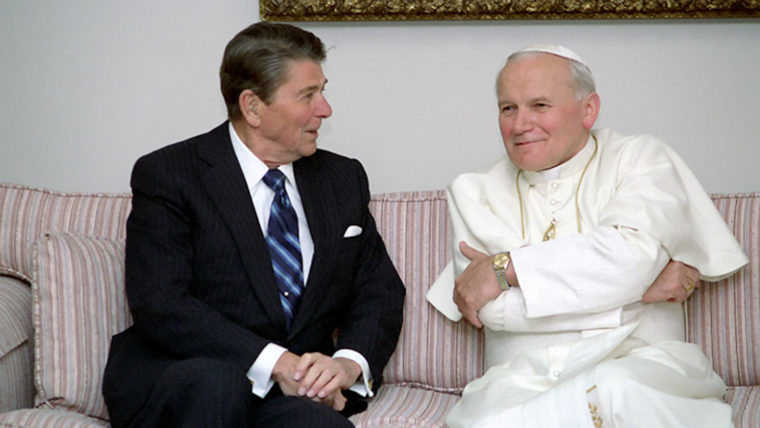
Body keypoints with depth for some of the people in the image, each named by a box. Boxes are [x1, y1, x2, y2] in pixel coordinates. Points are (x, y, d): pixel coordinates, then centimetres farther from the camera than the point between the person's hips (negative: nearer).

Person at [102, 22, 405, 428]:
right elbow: (160, 304, -14)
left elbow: (380, 291, 12)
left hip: (293, 393, 3)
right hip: (176, 378, -2)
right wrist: (277, 363, -23)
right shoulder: (167, 174, -3)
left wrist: (349, 363, -11)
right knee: (213, 381, -37)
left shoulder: (343, 178, 13)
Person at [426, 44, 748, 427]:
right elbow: (494, 309, -2)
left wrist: (506, 268, -7)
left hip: (637, 358, 1)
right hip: (524, 375, 0)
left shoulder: (640, 158, 12)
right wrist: (640, 288, -6)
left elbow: (632, 254, -9)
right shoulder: (474, 191, 14)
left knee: (615, 390, -37)